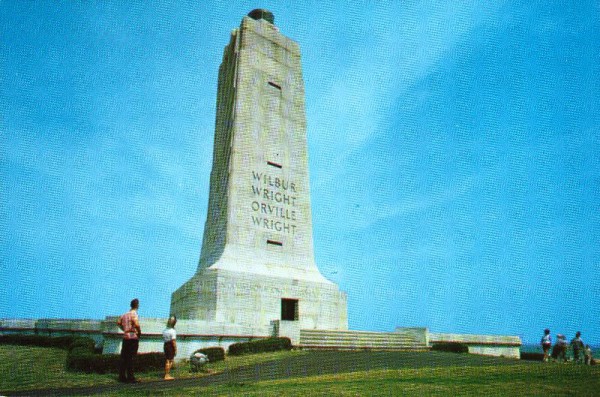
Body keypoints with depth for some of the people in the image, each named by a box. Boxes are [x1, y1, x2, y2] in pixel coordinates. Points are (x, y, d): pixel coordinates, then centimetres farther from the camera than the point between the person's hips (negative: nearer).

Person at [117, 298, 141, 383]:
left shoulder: (125, 314, 11)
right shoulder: (134, 314, -12)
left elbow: (118, 323, 20)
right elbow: (136, 324, -27)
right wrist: (139, 332, -12)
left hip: (125, 337, 7)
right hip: (133, 337, -7)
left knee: (123, 357, 10)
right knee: (130, 358, -3)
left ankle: (122, 376, 16)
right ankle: (130, 377, 0)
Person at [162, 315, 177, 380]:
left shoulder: (165, 330, 7)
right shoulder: (172, 331, -16)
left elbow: (163, 338, 9)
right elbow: (173, 341, -18)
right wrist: (175, 349, -14)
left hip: (166, 345, 8)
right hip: (171, 346, -7)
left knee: (167, 361, 15)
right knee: (170, 361, 1)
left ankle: (166, 374, 22)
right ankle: (167, 375, 3)